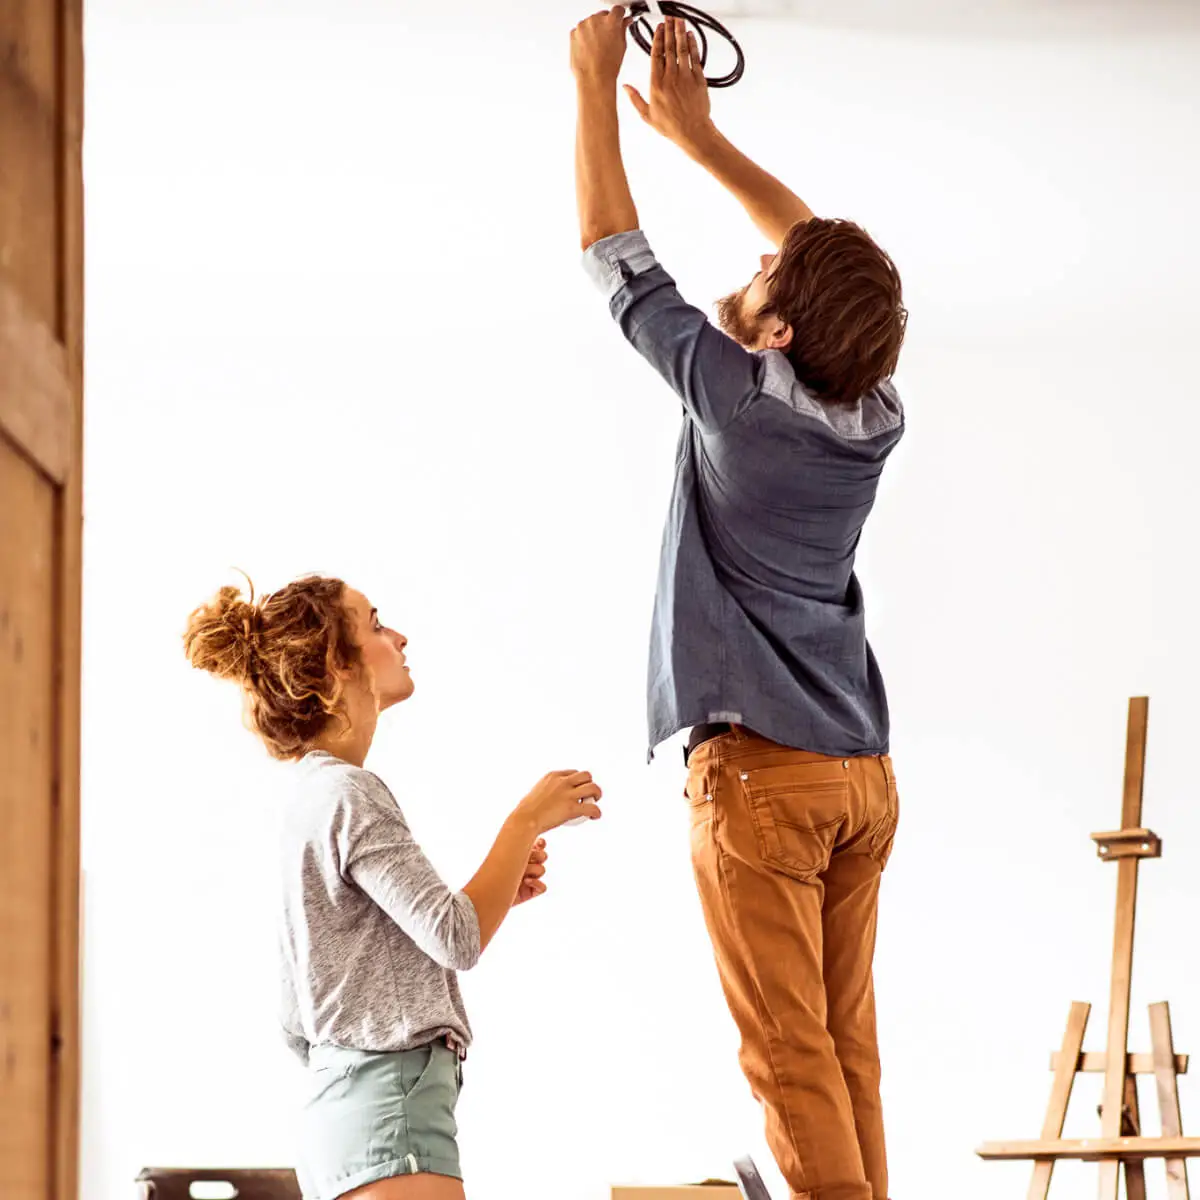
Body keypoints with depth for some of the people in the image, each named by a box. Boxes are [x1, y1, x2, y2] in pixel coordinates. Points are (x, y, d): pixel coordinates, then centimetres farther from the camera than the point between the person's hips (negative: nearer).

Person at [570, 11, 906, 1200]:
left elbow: (612, 251, -1)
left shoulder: (738, 395, -11)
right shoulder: (875, 416, 6)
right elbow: (825, 255, 22)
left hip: (761, 769, -7)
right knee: (847, 1046, 8)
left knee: (790, 1055, -7)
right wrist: (697, 133, 27)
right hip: (861, 771, 7)